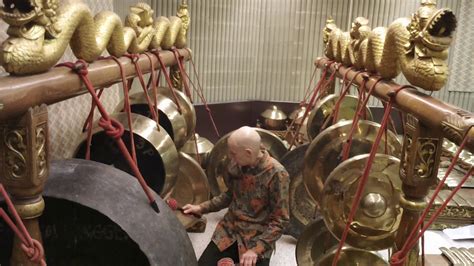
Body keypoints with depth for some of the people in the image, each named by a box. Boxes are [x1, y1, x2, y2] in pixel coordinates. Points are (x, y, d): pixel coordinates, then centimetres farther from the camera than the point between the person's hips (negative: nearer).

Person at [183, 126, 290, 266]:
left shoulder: (276, 174, -22)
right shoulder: (236, 164, -5)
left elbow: (280, 221, -17)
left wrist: (256, 249, -24)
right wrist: (202, 208, 4)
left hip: (257, 239, -4)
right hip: (229, 230, 4)